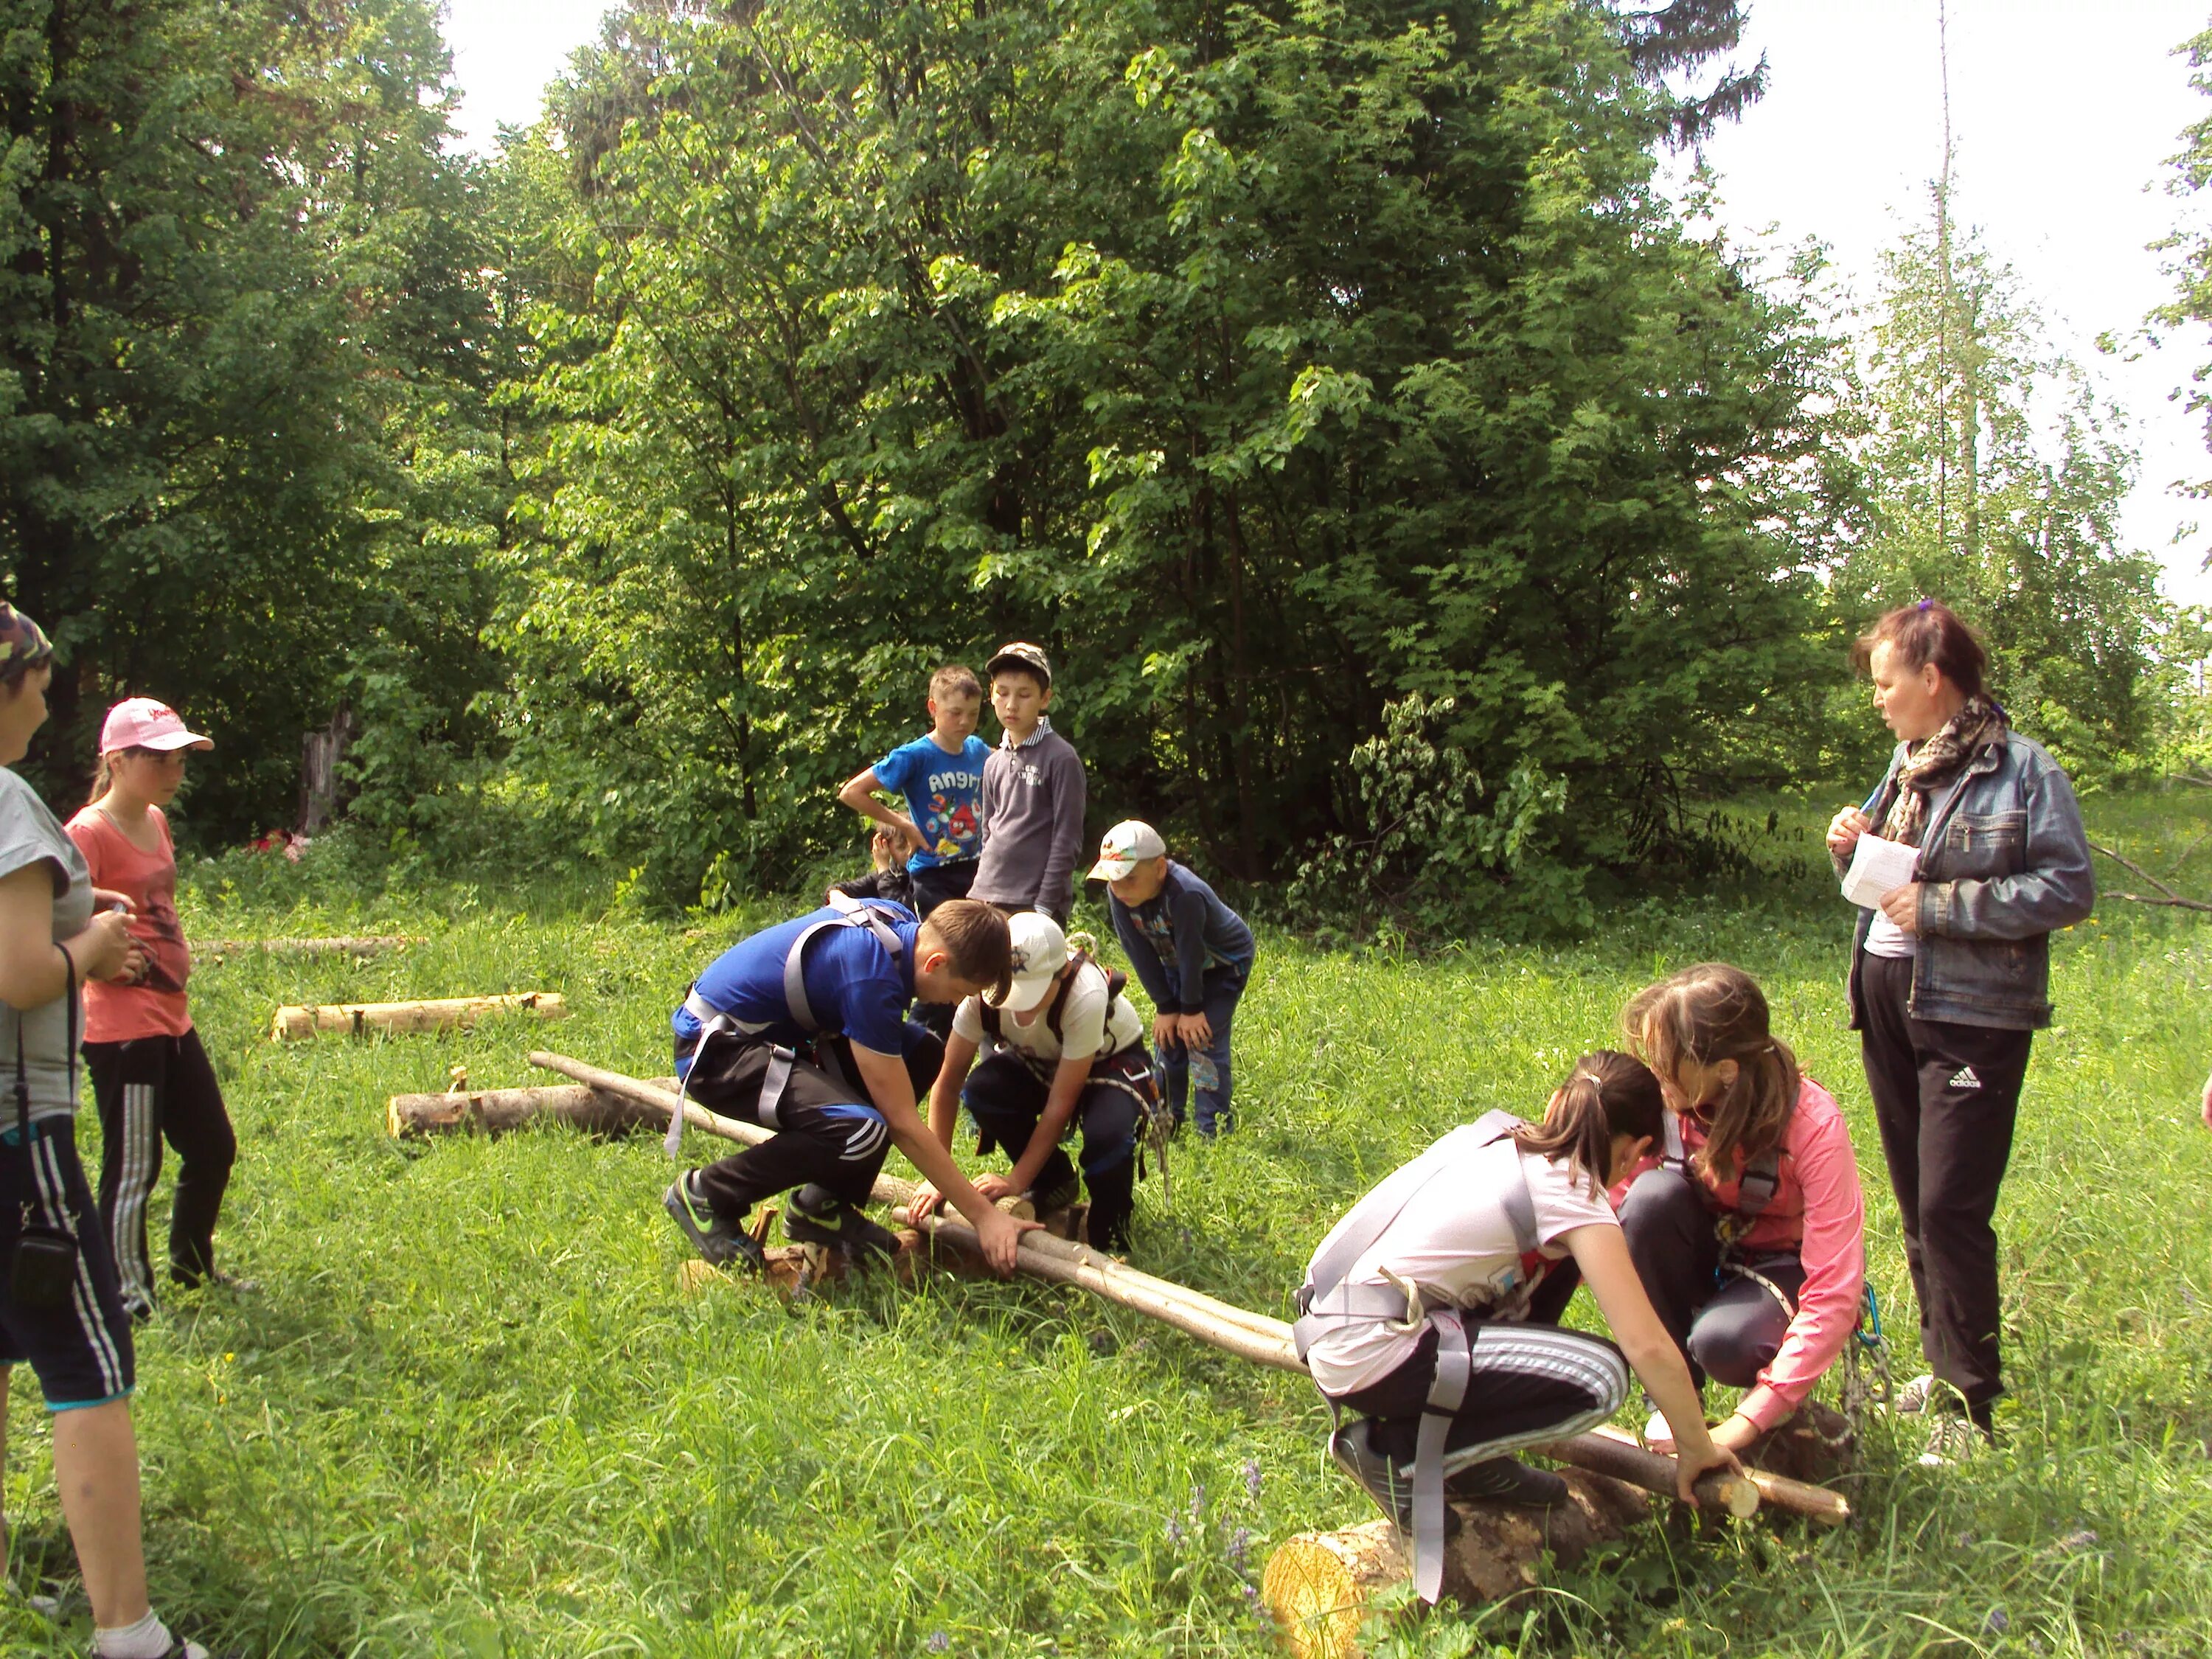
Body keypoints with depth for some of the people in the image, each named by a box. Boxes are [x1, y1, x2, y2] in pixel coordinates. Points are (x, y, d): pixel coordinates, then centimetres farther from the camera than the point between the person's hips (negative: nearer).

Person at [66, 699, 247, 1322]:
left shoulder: (156, 821, 12)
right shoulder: (91, 831, -15)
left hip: (172, 1019, 9)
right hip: (121, 1029, -9)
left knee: (213, 1149, 17)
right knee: (133, 1168, -1)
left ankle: (195, 1267, 35)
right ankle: (129, 1294, 12)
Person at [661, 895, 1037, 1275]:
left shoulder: (901, 922, -4)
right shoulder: (872, 980, -30)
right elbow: (902, 1122, -25)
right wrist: (983, 1215, -19)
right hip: (716, 1048, -10)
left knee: (921, 1052, 2)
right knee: (860, 1131, -31)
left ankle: (822, 1206, 6)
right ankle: (705, 1194, -7)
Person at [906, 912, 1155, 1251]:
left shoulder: (1086, 997, -38)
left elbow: (1061, 1103, -31)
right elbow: (948, 1083, -23)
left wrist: (1016, 1180, -31)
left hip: (1112, 1058, -4)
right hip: (1038, 1061, 4)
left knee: (1107, 1133, -36)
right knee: (981, 1090, -27)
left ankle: (1110, 1229, -3)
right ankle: (1054, 1180, 0)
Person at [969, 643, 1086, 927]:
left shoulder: (1061, 758, -7)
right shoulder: (995, 762, 13)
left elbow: (1067, 839, -10)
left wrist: (1045, 904, -13)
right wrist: (982, 890, 12)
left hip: (1035, 904, -6)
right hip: (988, 902, 6)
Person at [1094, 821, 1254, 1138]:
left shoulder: (1185, 895, -42)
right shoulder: (1118, 895, -24)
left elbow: (1191, 954, -31)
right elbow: (1141, 954, -17)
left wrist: (1191, 1009, -20)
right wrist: (1165, 1007, -12)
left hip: (1225, 963, -6)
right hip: (1176, 964, 6)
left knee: (1201, 1037, -13)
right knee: (1167, 1035, 3)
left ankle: (1214, 1129, -5)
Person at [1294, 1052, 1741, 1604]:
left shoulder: (1495, 1136, 13)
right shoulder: (1574, 1196, -8)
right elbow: (1647, 1346, -11)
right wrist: (1697, 1448, 5)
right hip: (1368, 1357, -9)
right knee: (1598, 1378, -9)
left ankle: (1469, 1453, 19)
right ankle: (1397, 1452, -1)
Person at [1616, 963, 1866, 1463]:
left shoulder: (1814, 1125, -28)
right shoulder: (1664, 1101, -19)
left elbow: (1835, 1296, -30)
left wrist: (1748, 1422, -36)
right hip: (1704, 1253, 4)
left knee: (1722, 1341, -36)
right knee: (1653, 1195, -29)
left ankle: (1774, 1389, 3)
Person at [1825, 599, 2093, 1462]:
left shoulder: (2022, 768, -11)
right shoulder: (1908, 763, 11)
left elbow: (2069, 889, -15)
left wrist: (1941, 908, -19)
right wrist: (1854, 846, 1)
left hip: (1972, 1011, -8)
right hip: (1886, 997, 8)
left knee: (1951, 1206, -9)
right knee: (1915, 1203, 13)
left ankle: (1966, 1404, 2)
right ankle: (1947, 1365, 27)